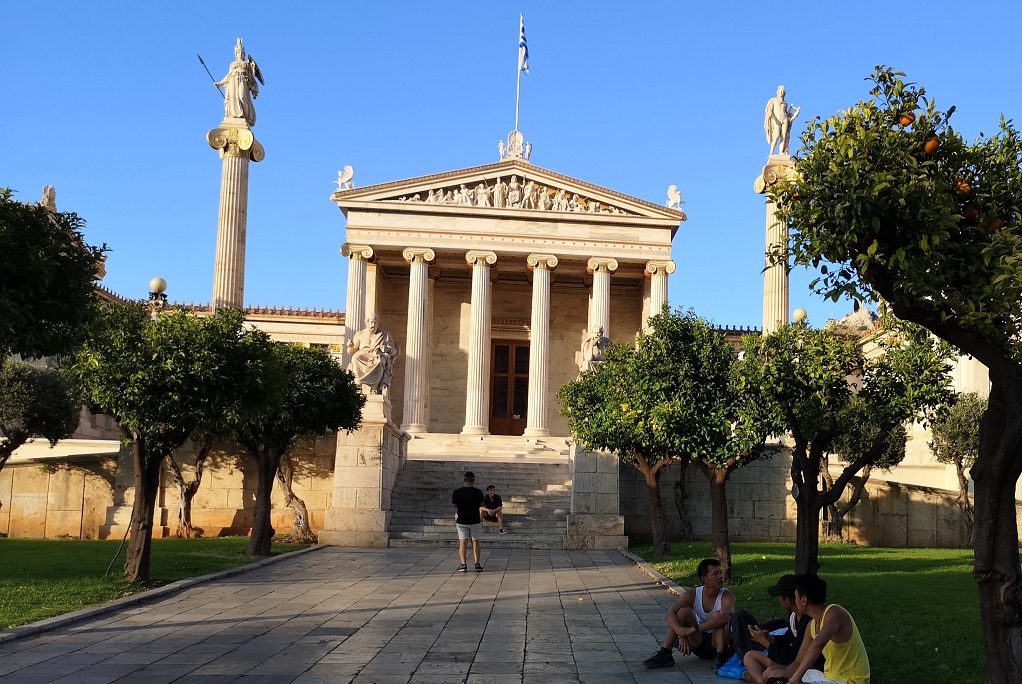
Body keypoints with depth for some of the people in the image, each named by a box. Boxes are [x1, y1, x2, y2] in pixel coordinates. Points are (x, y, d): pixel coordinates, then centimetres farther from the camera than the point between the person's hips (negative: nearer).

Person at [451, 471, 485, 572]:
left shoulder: (457, 492, -10)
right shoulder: (478, 492, -11)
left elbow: (455, 504, 5)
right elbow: (481, 505, 2)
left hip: (461, 521, 0)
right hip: (475, 521, 0)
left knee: (463, 543, 5)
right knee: (475, 542, 9)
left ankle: (463, 565, -1)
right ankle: (477, 564, 6)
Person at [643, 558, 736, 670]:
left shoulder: (727, 596, -18)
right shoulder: (693, 595, -9)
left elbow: (724, 618, -40)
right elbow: (669, 614, -20)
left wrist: (693, 629, -42)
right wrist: (681, 634, -39)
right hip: (700, 641, 3)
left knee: (717, 615, -28)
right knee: (682, 611, -19)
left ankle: (720, 657, -33)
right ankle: (665, 654, -21)